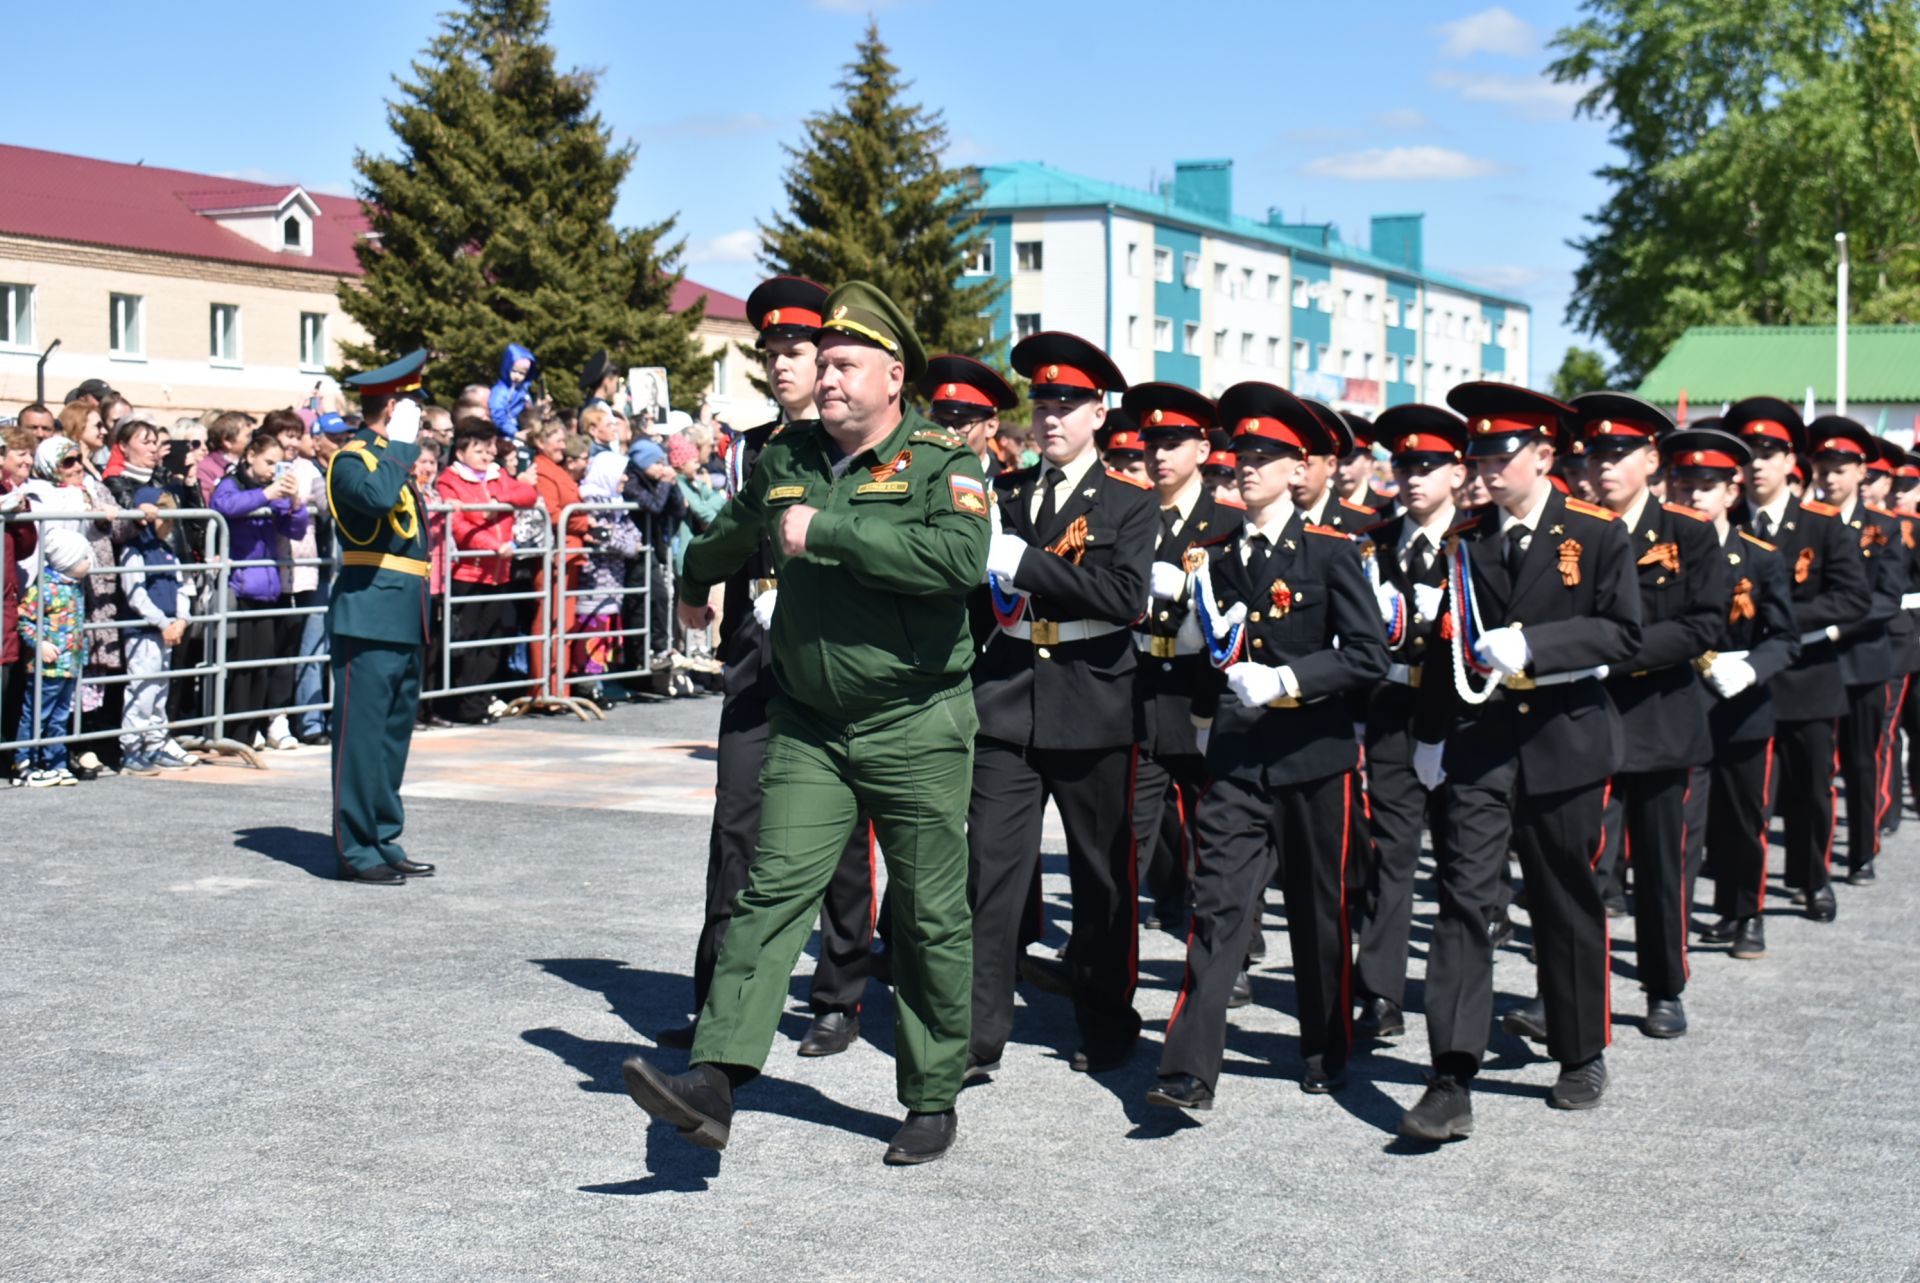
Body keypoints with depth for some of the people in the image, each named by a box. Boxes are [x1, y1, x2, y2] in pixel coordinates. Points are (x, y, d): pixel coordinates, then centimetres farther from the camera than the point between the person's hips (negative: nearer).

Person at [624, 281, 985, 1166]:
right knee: (771, 890, -9)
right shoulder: (785, 459, 9)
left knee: (931, 917, 6)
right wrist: (695, 586, 48)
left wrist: (828, 531, -25)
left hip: (916, 728, -4)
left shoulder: (941, 463, -8)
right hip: (807, 726, 4)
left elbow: (961, 558, -28)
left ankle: (933, 1100, 19)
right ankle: (715, 1080, -17)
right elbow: (737, 530, 32)